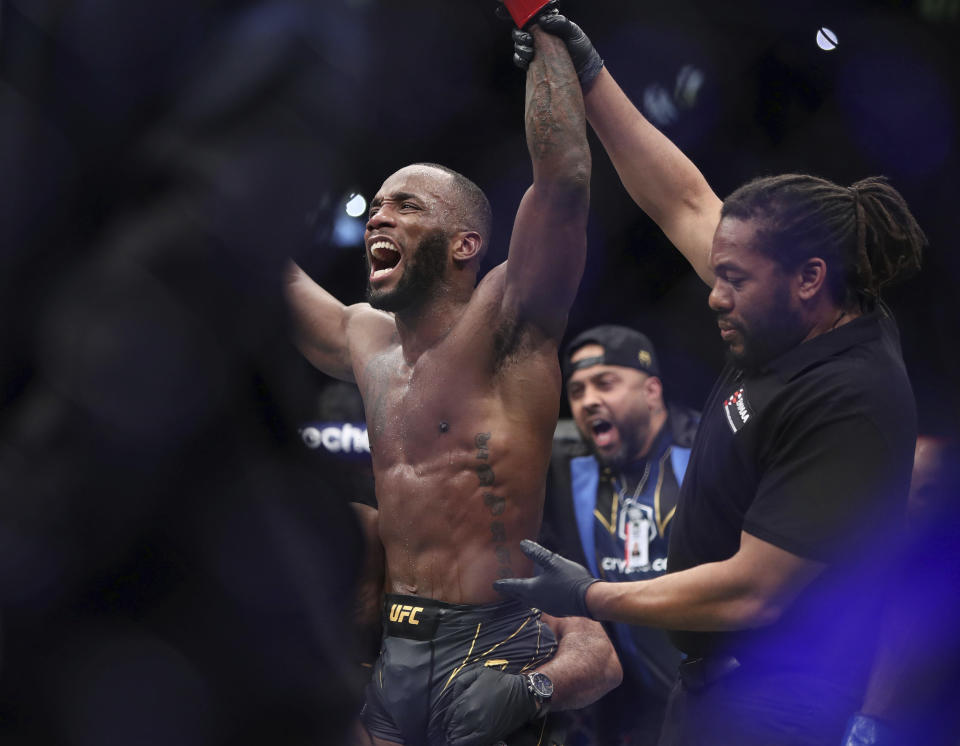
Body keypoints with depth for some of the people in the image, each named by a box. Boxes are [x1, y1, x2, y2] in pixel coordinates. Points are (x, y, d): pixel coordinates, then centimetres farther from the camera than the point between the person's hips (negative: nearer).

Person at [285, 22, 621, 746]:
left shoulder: (500, 328, -7)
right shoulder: (365, 341, 13)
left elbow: (564, 176, -19)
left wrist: (541, 23, -15)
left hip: (492, 646, -7)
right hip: (398, 650, 7)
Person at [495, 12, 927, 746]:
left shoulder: (850, 403, -25)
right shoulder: (797, 327, 1)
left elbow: (751, 592, -24)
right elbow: (685, 202, 12)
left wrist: (590, 597, -14)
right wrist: (591, 77, 12)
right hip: (718, 679, 9)